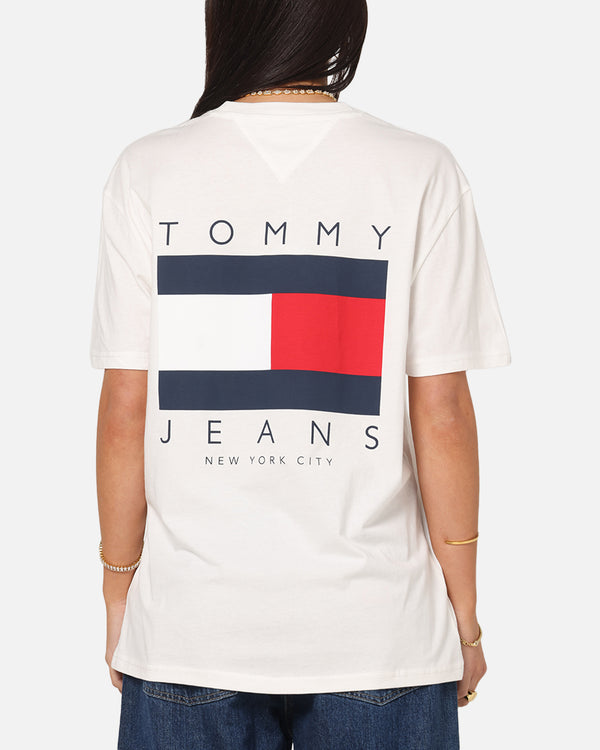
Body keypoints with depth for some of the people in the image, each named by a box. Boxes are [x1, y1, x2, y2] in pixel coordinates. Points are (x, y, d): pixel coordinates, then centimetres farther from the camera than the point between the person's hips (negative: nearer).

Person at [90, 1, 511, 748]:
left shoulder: (147, 173, -3)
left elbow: (124, 408, -3)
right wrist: (464, 614, 4)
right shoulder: (421, 173, -5)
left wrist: (120, 592, 9)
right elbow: (442, 413, -6)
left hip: (190, 629, 1)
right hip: (376, 630, 0)